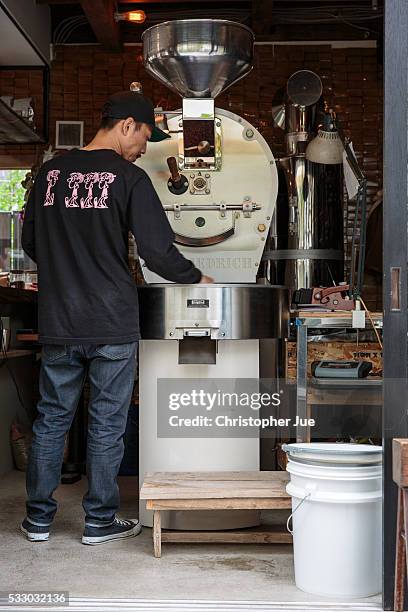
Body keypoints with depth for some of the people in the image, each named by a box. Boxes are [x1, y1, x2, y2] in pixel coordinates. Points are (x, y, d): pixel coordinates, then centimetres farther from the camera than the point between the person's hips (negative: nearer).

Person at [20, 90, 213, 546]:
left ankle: (38, 518, 22)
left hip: (57, 322, 4)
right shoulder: (129, 178, -9)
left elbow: (30, 243, 14)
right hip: (112, 324, -4)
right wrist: (196, 278, 5)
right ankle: (100, 521, 17)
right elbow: (158, 252, -12)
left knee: (51, 419, 13)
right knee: (106, 424, 7)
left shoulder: (50, 172, 7)